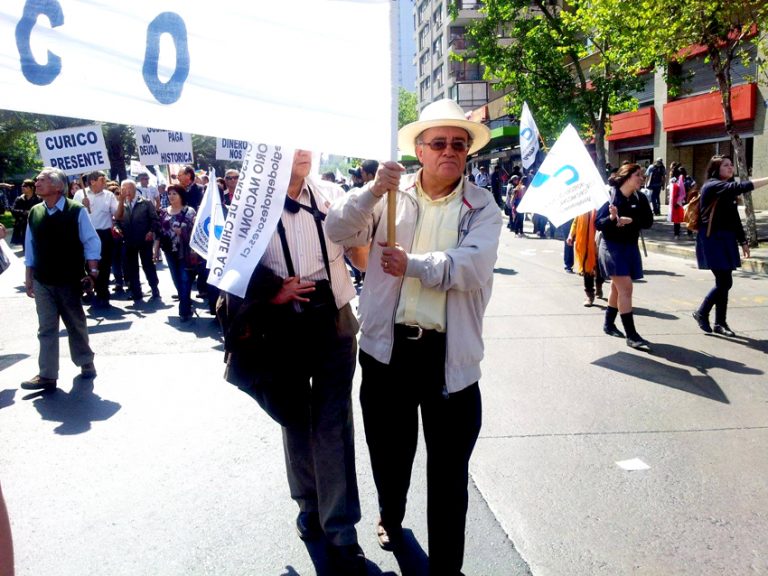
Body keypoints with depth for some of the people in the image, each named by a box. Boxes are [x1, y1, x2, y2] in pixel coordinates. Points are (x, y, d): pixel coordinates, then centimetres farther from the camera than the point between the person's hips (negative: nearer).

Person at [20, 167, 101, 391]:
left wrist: (92, 273, -13)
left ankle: (86, 363, 30)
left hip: (70, 281, -3)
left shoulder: (76, 211, -10)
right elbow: (30, 248, 9)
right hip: (43, 282, 3)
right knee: (46, 328, 3)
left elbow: (91, 243, -8)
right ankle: (47, 375, 7)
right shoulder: (34, 213, 2)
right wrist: (28, 278, 9)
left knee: (76, 325, 12)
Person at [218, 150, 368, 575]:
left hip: (334, 322, 0)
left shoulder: (332, 195, 2)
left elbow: (361, 255, 3)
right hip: (282, 329, 0)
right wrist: (269, 294, -14)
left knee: (333, 426, 0)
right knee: (295, 420, 16)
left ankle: (341, 532, 11)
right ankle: (309, 504, 38)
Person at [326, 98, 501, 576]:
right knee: (389, 454, 22)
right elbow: (339, 231, -7)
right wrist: (373, 191, -22)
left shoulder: (482, 206, 0)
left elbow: (474, 266, -16)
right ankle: (391, 519, 52)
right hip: (388, 347, 2)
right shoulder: (392, 193, 3)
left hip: (450, 355, -1)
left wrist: (414, 265, -25)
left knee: (450, 473, 7)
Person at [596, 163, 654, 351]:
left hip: (630, 247, 6)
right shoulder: (610, 195, -10)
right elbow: (598, 223, -11)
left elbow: (648, 221, -4)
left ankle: (609, 324, 35)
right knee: (626, 288, -14)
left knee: (617, 288, 17)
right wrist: (612, 218, -30)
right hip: (612, 247, -6)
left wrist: (631, 220, -20)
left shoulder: (640, 198, 3)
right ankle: (631, 335, -13)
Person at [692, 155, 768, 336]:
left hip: (726, 240, 8)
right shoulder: (712, 185, -11)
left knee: (724, 282, 6)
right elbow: (740, 187, -28)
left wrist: (743, 241, 17)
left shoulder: (728, 190, 15)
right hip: (712, 240, -8)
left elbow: (735, 218, 19)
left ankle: (720, 323, 15)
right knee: (725, 282, -10)